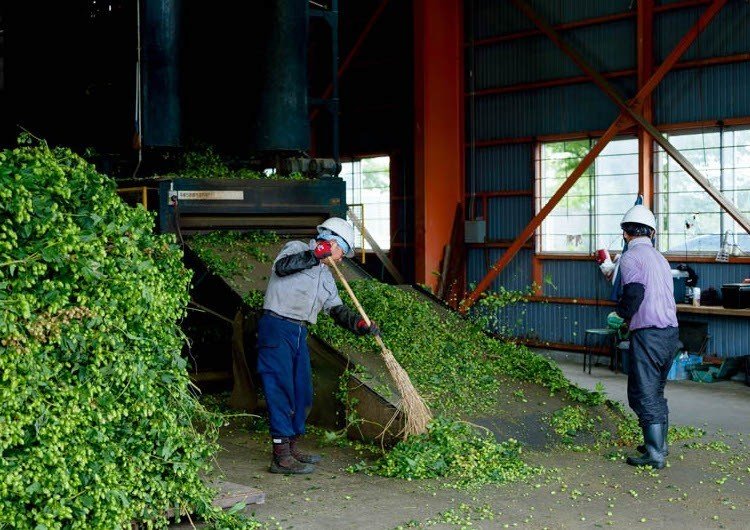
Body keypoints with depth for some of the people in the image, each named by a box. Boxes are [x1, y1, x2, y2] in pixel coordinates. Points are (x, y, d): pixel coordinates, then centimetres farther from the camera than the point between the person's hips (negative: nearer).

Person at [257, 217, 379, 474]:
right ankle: (281, 456, -11)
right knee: (281, 390, -11)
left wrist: (359, 324, 0)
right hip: (276, 327, -9)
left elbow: (337, 309, 16)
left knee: (302, 392, 11)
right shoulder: (296, 249, -1)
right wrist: (315, 255, -23)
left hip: (299, 332, 9)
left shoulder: (325, 275, 22)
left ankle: (291, 447, 23)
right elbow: (281, 267, -22)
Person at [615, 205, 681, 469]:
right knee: (656, 391, 20)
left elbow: (634, 292, -20)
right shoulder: (659, 258, 18)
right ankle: (659, 443, 28)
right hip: (671, 331, 8)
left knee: (643, 394, -4)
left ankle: (655, 454, -5)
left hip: (648, 335, -8)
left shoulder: (631, 257, -7)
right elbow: (667, 296, 16)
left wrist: (620, 315, -2)